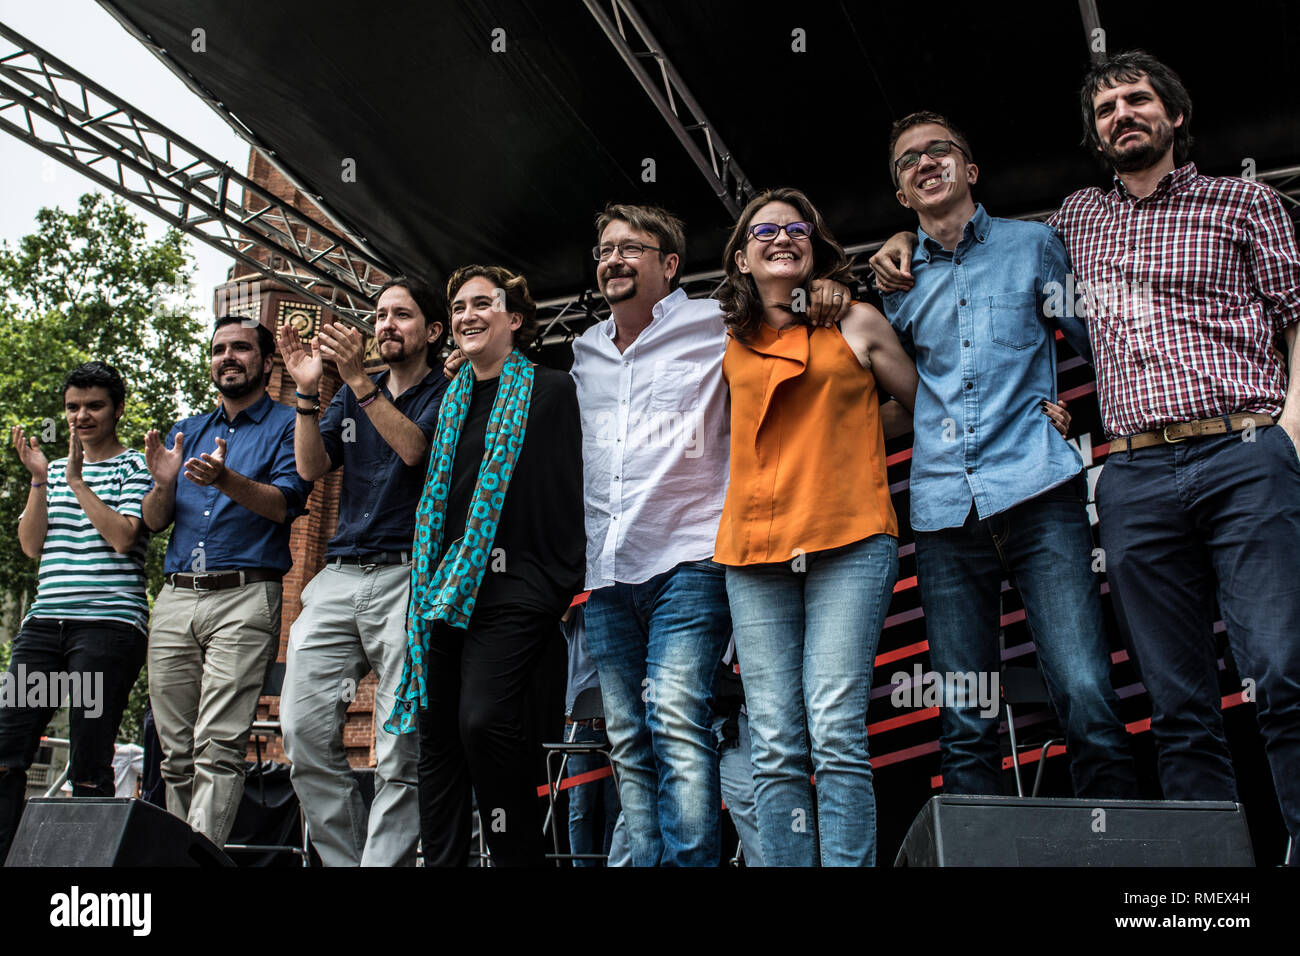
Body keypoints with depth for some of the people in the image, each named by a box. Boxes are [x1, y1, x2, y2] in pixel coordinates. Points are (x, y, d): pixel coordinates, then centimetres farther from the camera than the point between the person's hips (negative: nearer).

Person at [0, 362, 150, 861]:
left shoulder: (134, 467, 5)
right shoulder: (55, 469, 21)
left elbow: (123, 537, -9)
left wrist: (76, 481, -7)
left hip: (109, 622, -6)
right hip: (44, 620, 6)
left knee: (88, 763, -6)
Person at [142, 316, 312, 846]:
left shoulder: (287, 425, 7)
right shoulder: (185, 431, 23)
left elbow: (284, 504, -8)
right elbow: (153, 522, 17)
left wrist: (225, 479, -26)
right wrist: (163, 481, -5)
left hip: (244, 596, -5)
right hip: (174, 599, 5)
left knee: (218, 747, -12)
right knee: (175, 751, 7)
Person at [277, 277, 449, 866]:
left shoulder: (445, 393, 8)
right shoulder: (349, 397, 24)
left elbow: (415, 448, -11)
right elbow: (311, 467, 11)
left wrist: (360, 379, -17)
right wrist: (308, 391, -2)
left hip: (409, 575, -5)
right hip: (339, 575, 5)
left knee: (401, 751, -7)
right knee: (303, 729, -4)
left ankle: (386, 859, 1)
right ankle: (344, 859, 9)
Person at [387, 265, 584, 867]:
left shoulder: (549, 390, 2)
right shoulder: (453, 399, 20)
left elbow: (568, 495, -2)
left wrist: (562, 586, -7)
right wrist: (429, 579, 19)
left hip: (513, 587, -6)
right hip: (446, 585, 7)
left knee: (484, 716, -21)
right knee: (436, 727, 6)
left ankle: (520, 855, -3)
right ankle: (440, 859, 16)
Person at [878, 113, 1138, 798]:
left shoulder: (1033, 245, 15)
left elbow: (1096, 342, 17)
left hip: (1037, 492, -2)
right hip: (944, 509, 2)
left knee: (1087, 700, -12)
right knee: (965, 728, 2)